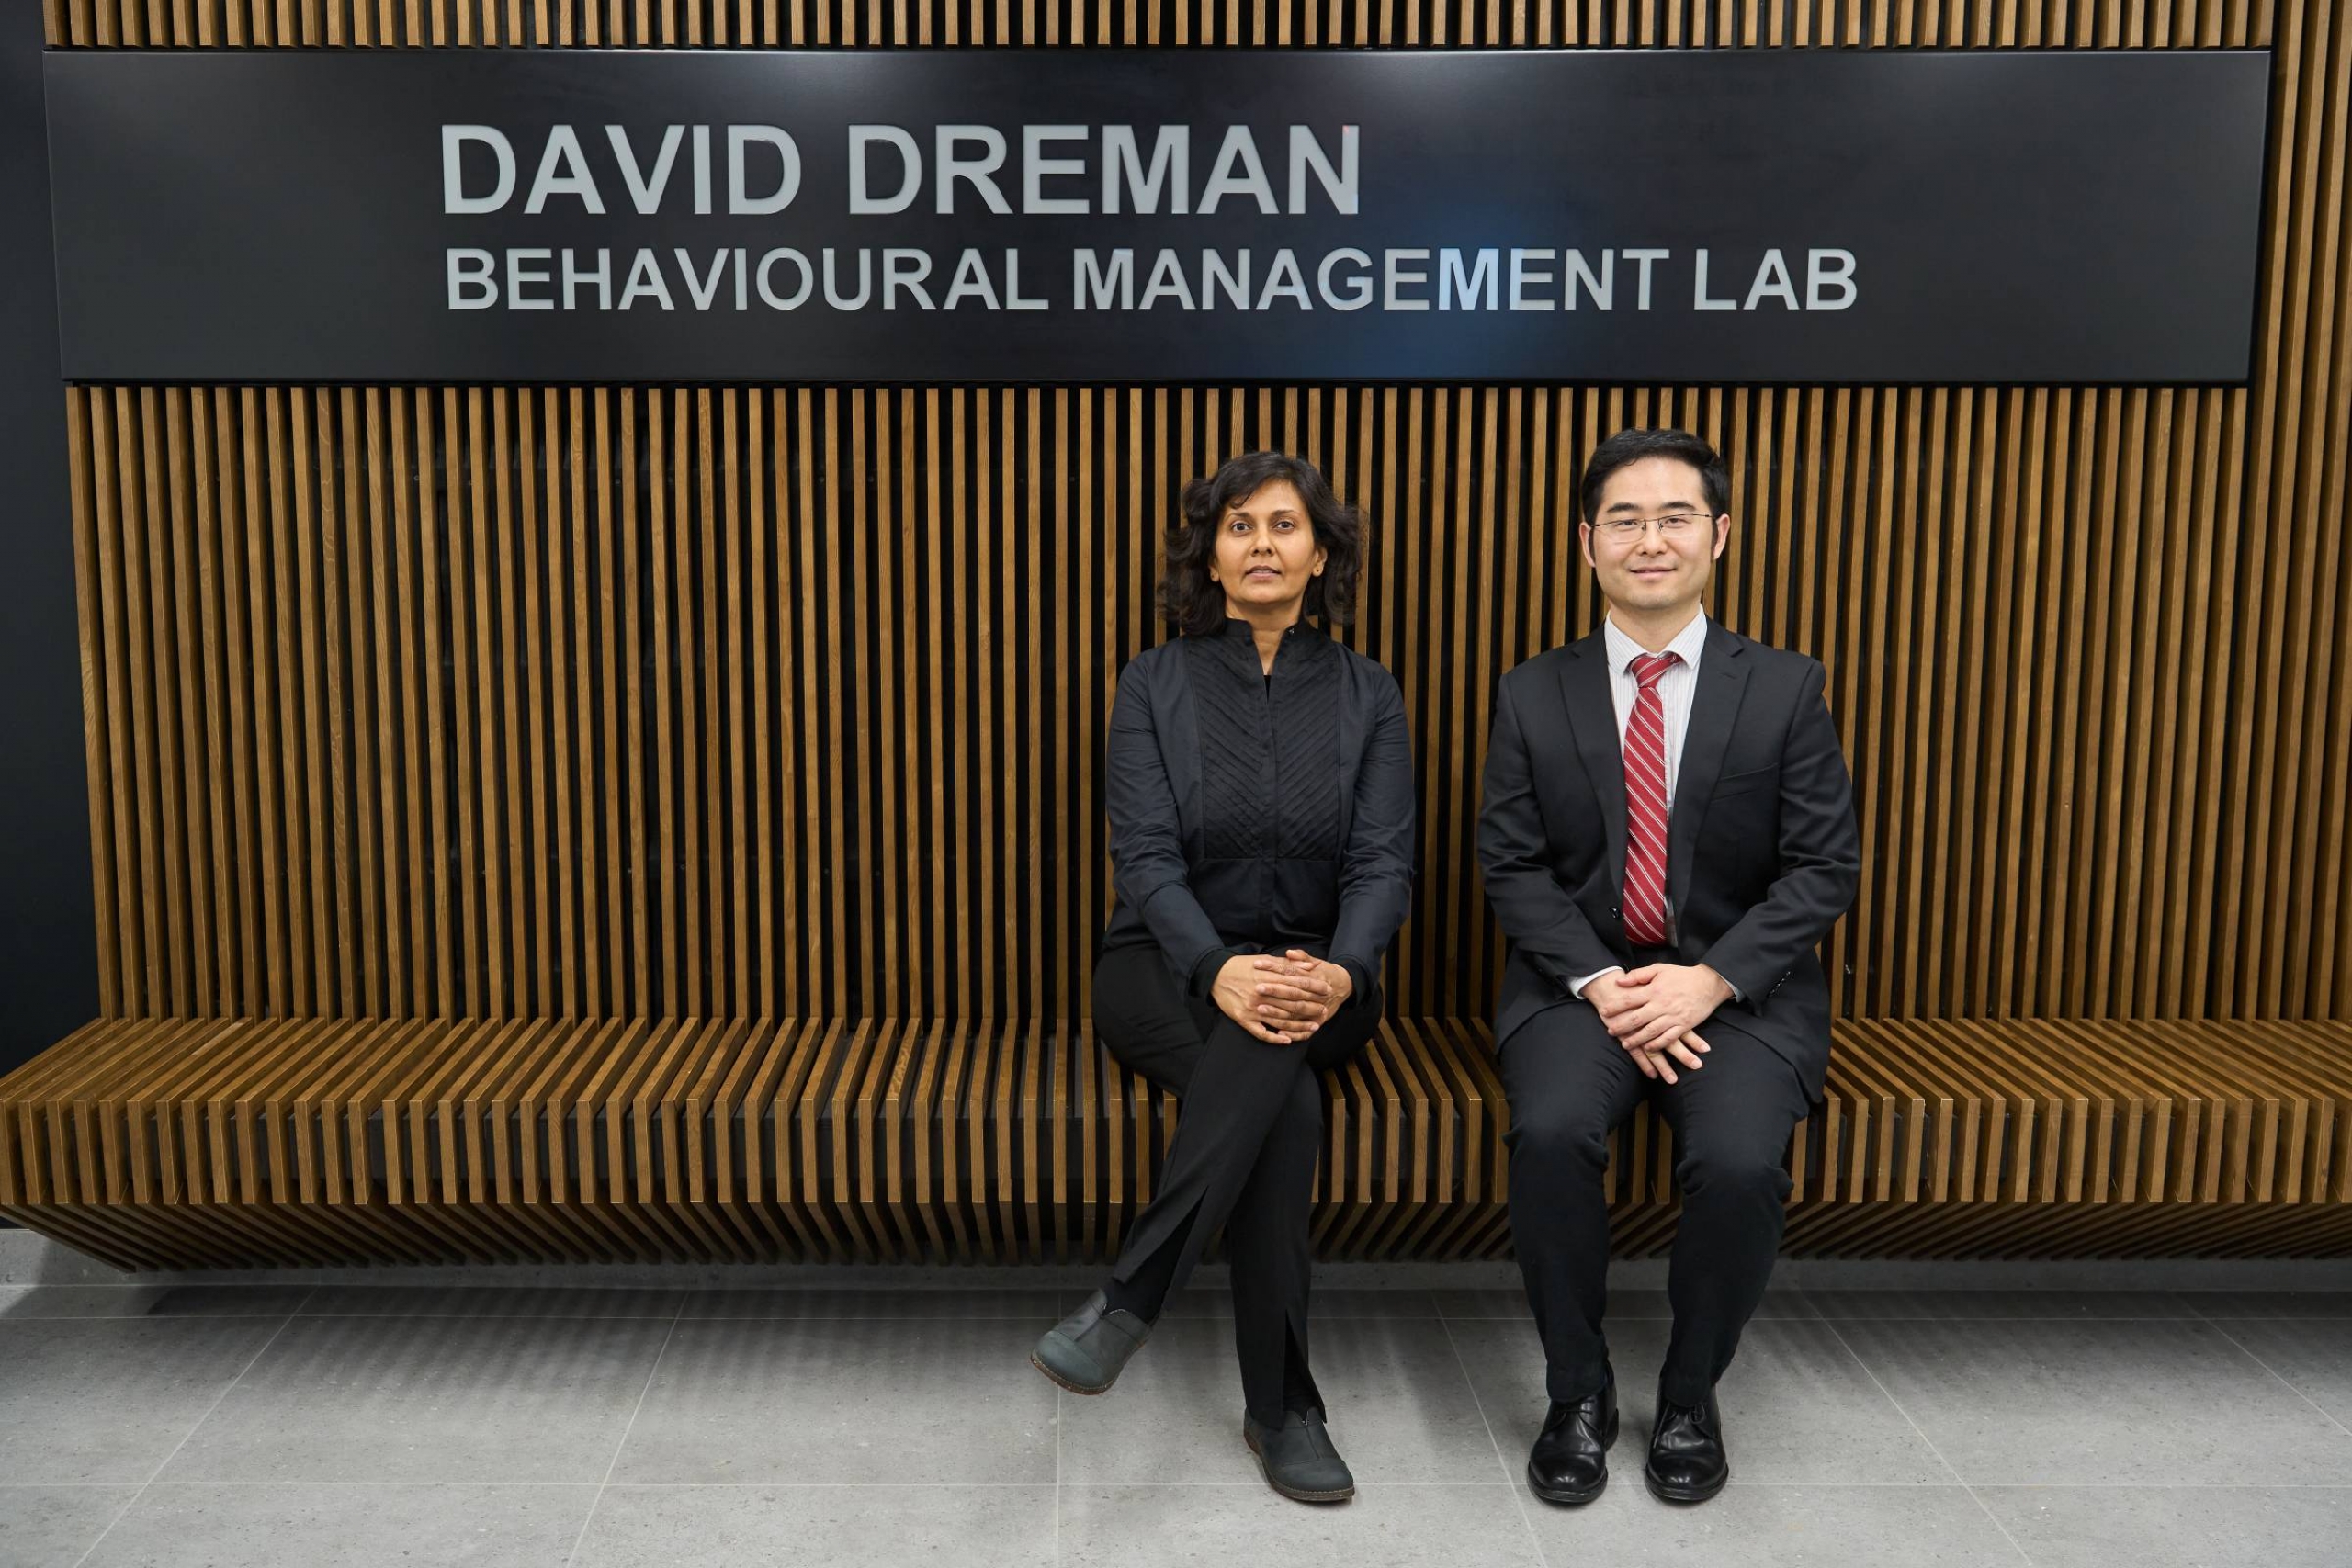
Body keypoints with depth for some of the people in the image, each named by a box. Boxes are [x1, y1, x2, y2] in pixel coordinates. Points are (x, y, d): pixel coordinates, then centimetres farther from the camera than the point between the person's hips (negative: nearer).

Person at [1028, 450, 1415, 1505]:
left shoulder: (1367, 695, 4)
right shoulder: (1155, 684, 0)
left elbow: (1383, 861, -5)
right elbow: (1146, 853, -10)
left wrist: (1340, 972, -27)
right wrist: (1221, 970, -30)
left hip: (1317, 974, 1)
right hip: (1168, 967, -1)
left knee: (1271, 1050, -36)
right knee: (1285, 1105, -33)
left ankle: (1127, 1302, -28)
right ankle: (1280, 1406, -22)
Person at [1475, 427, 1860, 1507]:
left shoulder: (1784, 690, 3)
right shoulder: (1534, 694, 4)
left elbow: (1824, 868, -1)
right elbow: (1511, 865, 0)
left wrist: (1709, 979, -15)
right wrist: (1598, 984, -15)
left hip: (1739, 987, 0)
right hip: (1580, 980, 1)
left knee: (1739, 1163, -28)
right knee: (1551, 1134, -29)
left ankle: (1690, 1399, 2)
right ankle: (1579, 1395, -4)